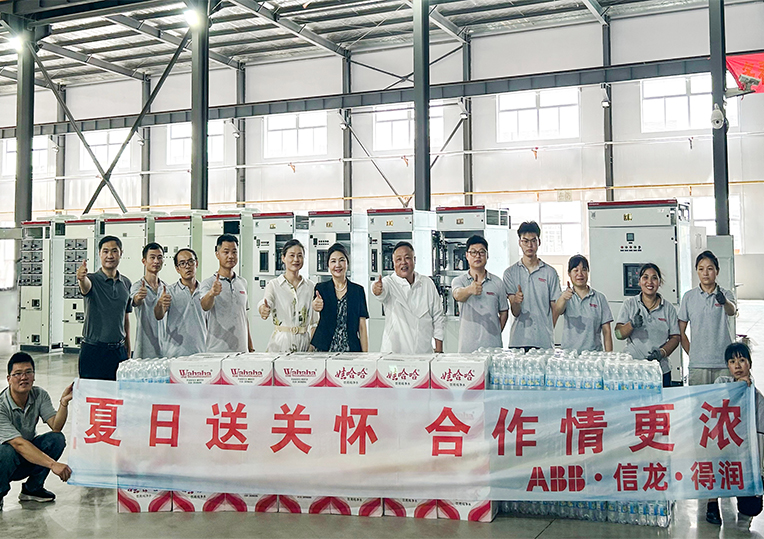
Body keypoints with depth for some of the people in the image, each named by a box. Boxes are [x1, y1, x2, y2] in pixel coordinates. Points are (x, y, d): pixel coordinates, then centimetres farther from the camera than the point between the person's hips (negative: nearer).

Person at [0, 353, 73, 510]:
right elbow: (19, 444, -34)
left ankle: (32, 489, -1)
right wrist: (53, 464, -43)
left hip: (28, 460, 5)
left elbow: (56, 427, -16)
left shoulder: (40, 395, -8)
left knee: (57, 439, -20)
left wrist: (64, 402, -35)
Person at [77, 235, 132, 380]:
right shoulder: (93, 279, -4)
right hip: (93, 351, -4)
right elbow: (85, 287, -30)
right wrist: (82, 278, -55)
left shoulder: (126, 283, 10)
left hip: (119, 350, 4)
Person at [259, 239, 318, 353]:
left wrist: (313, 346, 0)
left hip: (304, 343, 2)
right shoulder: (274, 285, 1)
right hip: (280, 343, -2)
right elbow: (267, 301, -20)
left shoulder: (311, 286, 9)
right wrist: (263, 309, -42)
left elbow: (313, 322, 11)